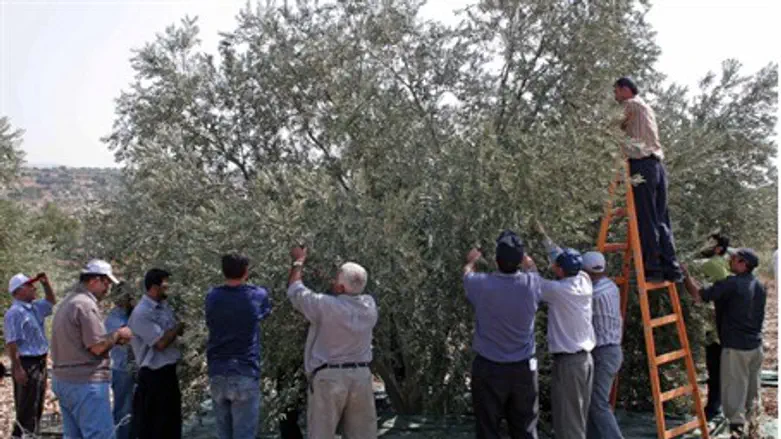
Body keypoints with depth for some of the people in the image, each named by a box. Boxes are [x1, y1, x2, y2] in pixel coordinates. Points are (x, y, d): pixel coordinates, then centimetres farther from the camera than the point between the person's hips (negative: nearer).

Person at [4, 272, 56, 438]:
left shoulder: (34, 307, 11)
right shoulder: (14, 313, -15)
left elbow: (51, 302, 28)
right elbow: (11, 343, -20)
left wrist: (46, 283, 11)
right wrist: (17, 368, -24)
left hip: (40, 364, 9)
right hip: (27, 365, -9)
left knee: (37, 407, 16)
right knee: (26, 409, -6)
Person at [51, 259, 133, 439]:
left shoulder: (67, 303, 16)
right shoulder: (86, 304, -15)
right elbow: (97, 347, -18)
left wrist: (114, 339, 13)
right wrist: (118, 334, -2)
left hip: (63, 380, 10)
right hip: (86, 382, -10)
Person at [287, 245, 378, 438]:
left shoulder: (325, 306, -14)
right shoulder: (369, 306, 0)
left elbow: (295, 290, 1)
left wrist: (298, 261, 17)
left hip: (328, 377, -4)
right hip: (361, 375, 5)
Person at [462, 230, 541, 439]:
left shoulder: (482, 284, -15)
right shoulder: (532, 284, -11)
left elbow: (467, 275, 11)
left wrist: (471, 261, 33)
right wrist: (523, 260, 36)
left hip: (488, 369, -2)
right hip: (524, 368, 2)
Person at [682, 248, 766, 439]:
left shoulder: (732, 284, -17)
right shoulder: (760, 287, 8)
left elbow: (699, 295, -19)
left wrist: (686, 275, -6)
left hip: (735, 346, -7)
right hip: (756, 345, 7)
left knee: (734, 387, -2)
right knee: (752, 389, 18)